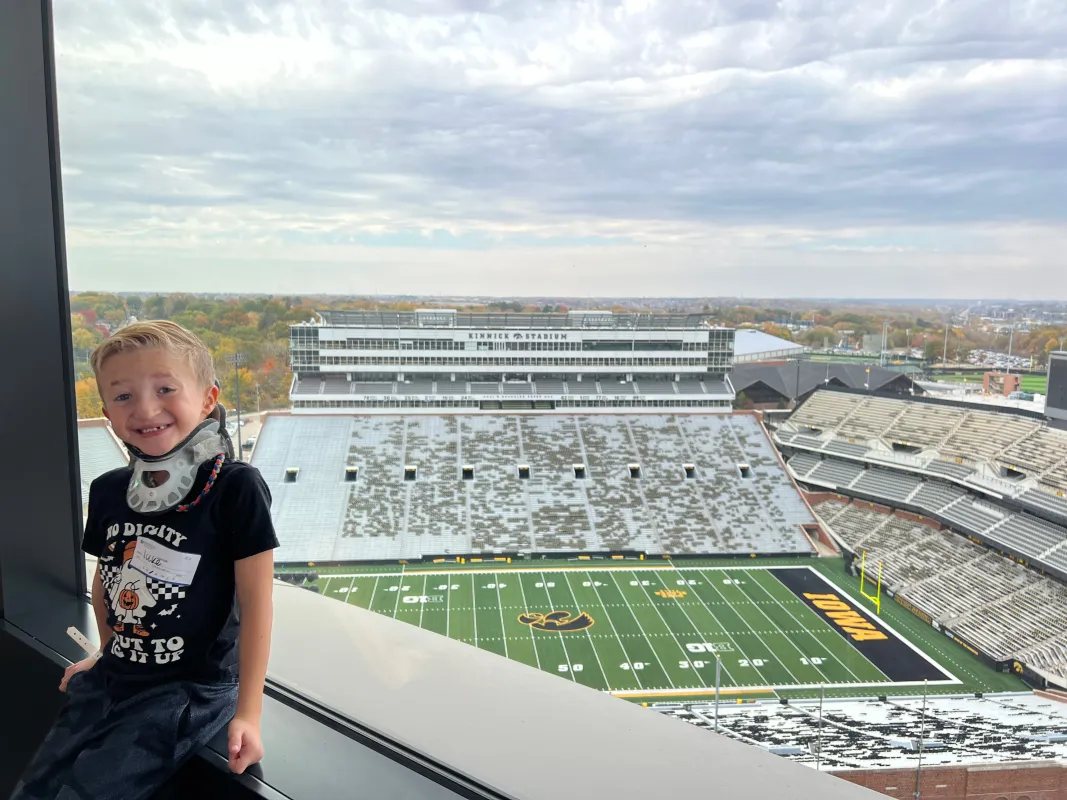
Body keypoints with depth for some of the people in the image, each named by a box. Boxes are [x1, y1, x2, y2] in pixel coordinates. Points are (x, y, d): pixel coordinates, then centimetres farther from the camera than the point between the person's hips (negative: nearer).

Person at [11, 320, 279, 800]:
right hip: (113, 678, 6)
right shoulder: (108, 491, 0)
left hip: (193, 689, -6)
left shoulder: (235, 488, -20)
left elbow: (255, 603, -17)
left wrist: (248, 713, -16)